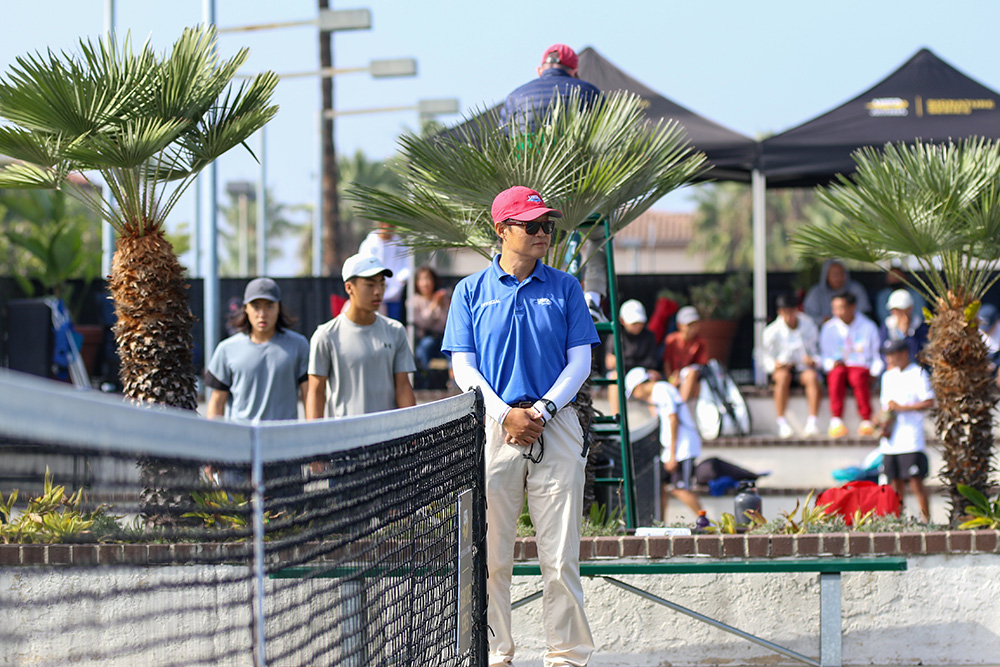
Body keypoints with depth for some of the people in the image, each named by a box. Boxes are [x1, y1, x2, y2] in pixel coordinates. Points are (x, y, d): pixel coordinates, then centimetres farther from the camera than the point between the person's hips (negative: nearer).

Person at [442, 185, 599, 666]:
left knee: (560, 555, -2)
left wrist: (542, 410, -8)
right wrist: (505, 414, -10)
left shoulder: (564, 288, 10)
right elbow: (463, 368, 4)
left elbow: (580, 361, 6)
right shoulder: (471, 291, 8)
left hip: (556, 426, 0)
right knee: (491, 554, 0)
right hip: (492, 427, 0)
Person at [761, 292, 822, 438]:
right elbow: (767, 360, 2)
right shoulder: (772, 332, -1)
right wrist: (775, 364, -21)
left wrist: (813, 360, -15)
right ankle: (781, 423, -37)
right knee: (783, 377, -37)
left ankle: (812, 422, -39)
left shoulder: (809, 327, 3)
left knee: (812, 376, -35)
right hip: (783, 367, -1)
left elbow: (818, 353, 8)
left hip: (803, 367, 1)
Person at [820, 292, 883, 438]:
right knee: (837, 374, -37)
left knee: (858, 376, -38)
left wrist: (874, 373, -9)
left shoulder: (868, 327, 7)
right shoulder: (829, 328, 9)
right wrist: (832, 364, -12)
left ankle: (866, 421, -35)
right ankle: (836, 420, -42)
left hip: (861, 367, -1)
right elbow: (825, 356, 10)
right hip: (838, 366, 1)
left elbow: (877, 356, 8)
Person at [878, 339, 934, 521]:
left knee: (916, 482, -9)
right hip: (890, 441, 7)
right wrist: (885, 422, 4)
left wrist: (900, 407, -13)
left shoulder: (918, 374, -4)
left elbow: (929, 403, -11)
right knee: (896, 483, 7)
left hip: (912, 442, -7)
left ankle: (926, 520, -5)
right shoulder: (888, 376, 17)